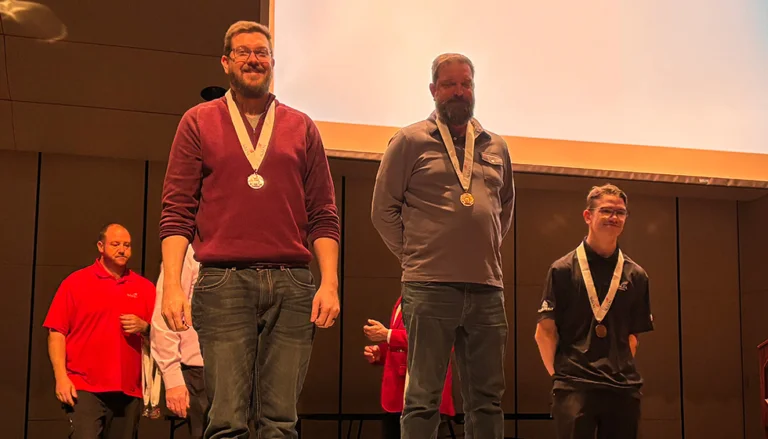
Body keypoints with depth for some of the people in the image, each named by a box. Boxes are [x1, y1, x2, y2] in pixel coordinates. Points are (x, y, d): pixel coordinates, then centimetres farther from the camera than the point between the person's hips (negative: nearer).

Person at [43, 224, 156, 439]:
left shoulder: (145, 288, 11)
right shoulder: (75, 282, 4)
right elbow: (56, 333, 0)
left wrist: (144, 327, -8)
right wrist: (61, 377, -9)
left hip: (129, 392, 3)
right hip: (84, 388, -3)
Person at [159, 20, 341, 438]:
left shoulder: (302, 127, 14)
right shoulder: (198, 122, 11)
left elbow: (323, 215, 11)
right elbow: (177, 211, 5)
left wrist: (330, 282, 0)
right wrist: (172, 284, -6)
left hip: (292, 283, 2)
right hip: (223, 281, -1)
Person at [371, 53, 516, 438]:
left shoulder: (496, 147, 16)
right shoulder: (410, 140, 3)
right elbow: (383, 208, 3)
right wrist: (413, 256, 0)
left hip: (487, 288, 5)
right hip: (430, 287, -4)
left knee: (487, 398, 8)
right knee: (423, 398, -1)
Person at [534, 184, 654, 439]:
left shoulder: (636, 275, 10)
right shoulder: (563, 270, 1)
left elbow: (633, 334, 16)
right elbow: (544, 332, 1)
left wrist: (624, 369, 6)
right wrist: (558, 374, -2)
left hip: (624, 388, 4)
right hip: (574, 386, -3)